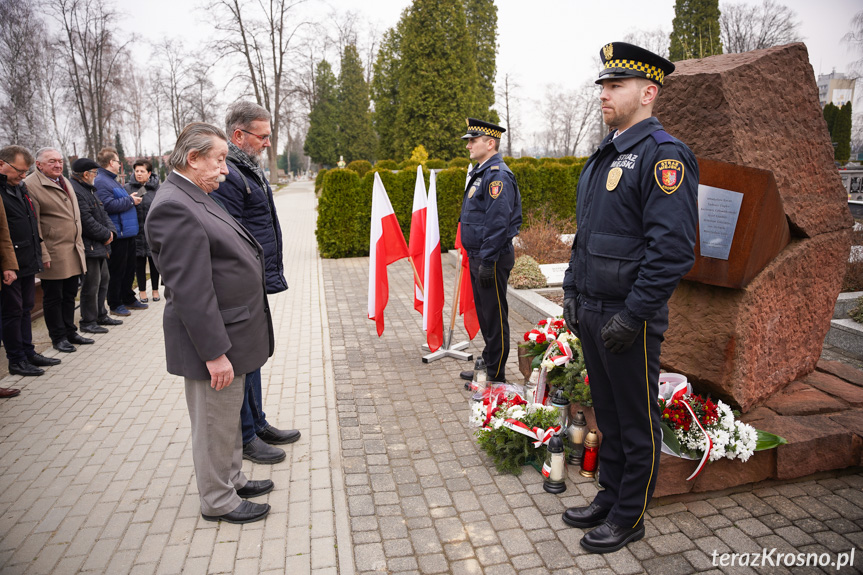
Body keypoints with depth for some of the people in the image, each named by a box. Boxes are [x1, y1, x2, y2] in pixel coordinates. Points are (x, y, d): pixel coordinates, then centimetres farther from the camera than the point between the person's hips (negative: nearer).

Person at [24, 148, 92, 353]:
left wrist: (80, 243, 17)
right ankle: (58, 337, 14)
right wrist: (42, 254, -17)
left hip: (74, 251, 8)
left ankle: (70, 332, 26)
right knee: (53, 297, 4)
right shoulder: (31, 185, -10)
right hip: (53, 253, -8)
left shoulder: (65, 182, 16)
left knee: (70, 294, 15)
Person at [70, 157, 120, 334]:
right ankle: (88, 322, 6)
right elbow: (87, 222, -23)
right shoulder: (76, 192, -17)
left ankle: (101, 315, 29)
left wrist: (111, 230, 0)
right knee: (91, 285, -4)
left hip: (100, 246, 11)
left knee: (103, 280, 17)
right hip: (89, 247, -11)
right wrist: (106, 235, -11)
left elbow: (102, 213, 18)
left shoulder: (89, 190, 17)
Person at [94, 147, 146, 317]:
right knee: (117, 270, -1)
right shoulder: (101, 182, -13)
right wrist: (129, 200, -14)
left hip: (127, 233, 10)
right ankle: (115, 305, 10)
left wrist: (131, 198, 14)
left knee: (129, 269, 17)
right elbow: (109, 205, -24)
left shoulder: (112, 180, 20)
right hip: (117, 234, -10)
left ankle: (128, 299, 29)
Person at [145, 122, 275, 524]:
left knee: (228, 415, 23)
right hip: (214, 340, -10)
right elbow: (189, 290, -25)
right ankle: (218, 501, 26)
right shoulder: (174, 207, -21)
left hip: (233, 332, 10)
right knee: (215, 423, 7)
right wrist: (215, 352, -24)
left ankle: (232, 479, 41)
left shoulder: (196, 197, 11)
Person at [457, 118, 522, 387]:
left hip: (492, 259, -10)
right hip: (477, 256, 10)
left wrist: (487, 261, -23)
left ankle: (496, 375, 11)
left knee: (495, 315, 0)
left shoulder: (497, 175, -16)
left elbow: (498, 222, -23)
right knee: (483, 312, 18)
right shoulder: (480, 173, 16)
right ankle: (487, 362, 32)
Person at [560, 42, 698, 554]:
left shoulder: (664, 156, -14)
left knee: (637, 422, 8)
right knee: (608, 413, 20)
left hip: (630, 318, -8)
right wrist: (573, 293, 16)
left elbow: (673, 249, -21)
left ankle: (630, 518, 25)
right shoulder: (604, 155, 14)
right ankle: (610, 496, 37)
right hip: (591, 313, 8)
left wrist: (632, 316, -21)